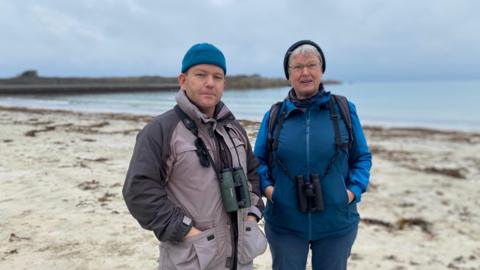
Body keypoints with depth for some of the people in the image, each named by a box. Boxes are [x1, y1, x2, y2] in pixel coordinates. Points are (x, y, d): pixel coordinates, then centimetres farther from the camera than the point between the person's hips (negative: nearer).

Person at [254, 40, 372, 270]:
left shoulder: (344, 110, -1)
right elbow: (258, 160, 8)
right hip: (285, 224, 0)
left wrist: (354, 189, -10)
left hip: (336, 223, 0)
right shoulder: (274, 115, 0)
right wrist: (266, 186, -9)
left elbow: (362, 157, 5)